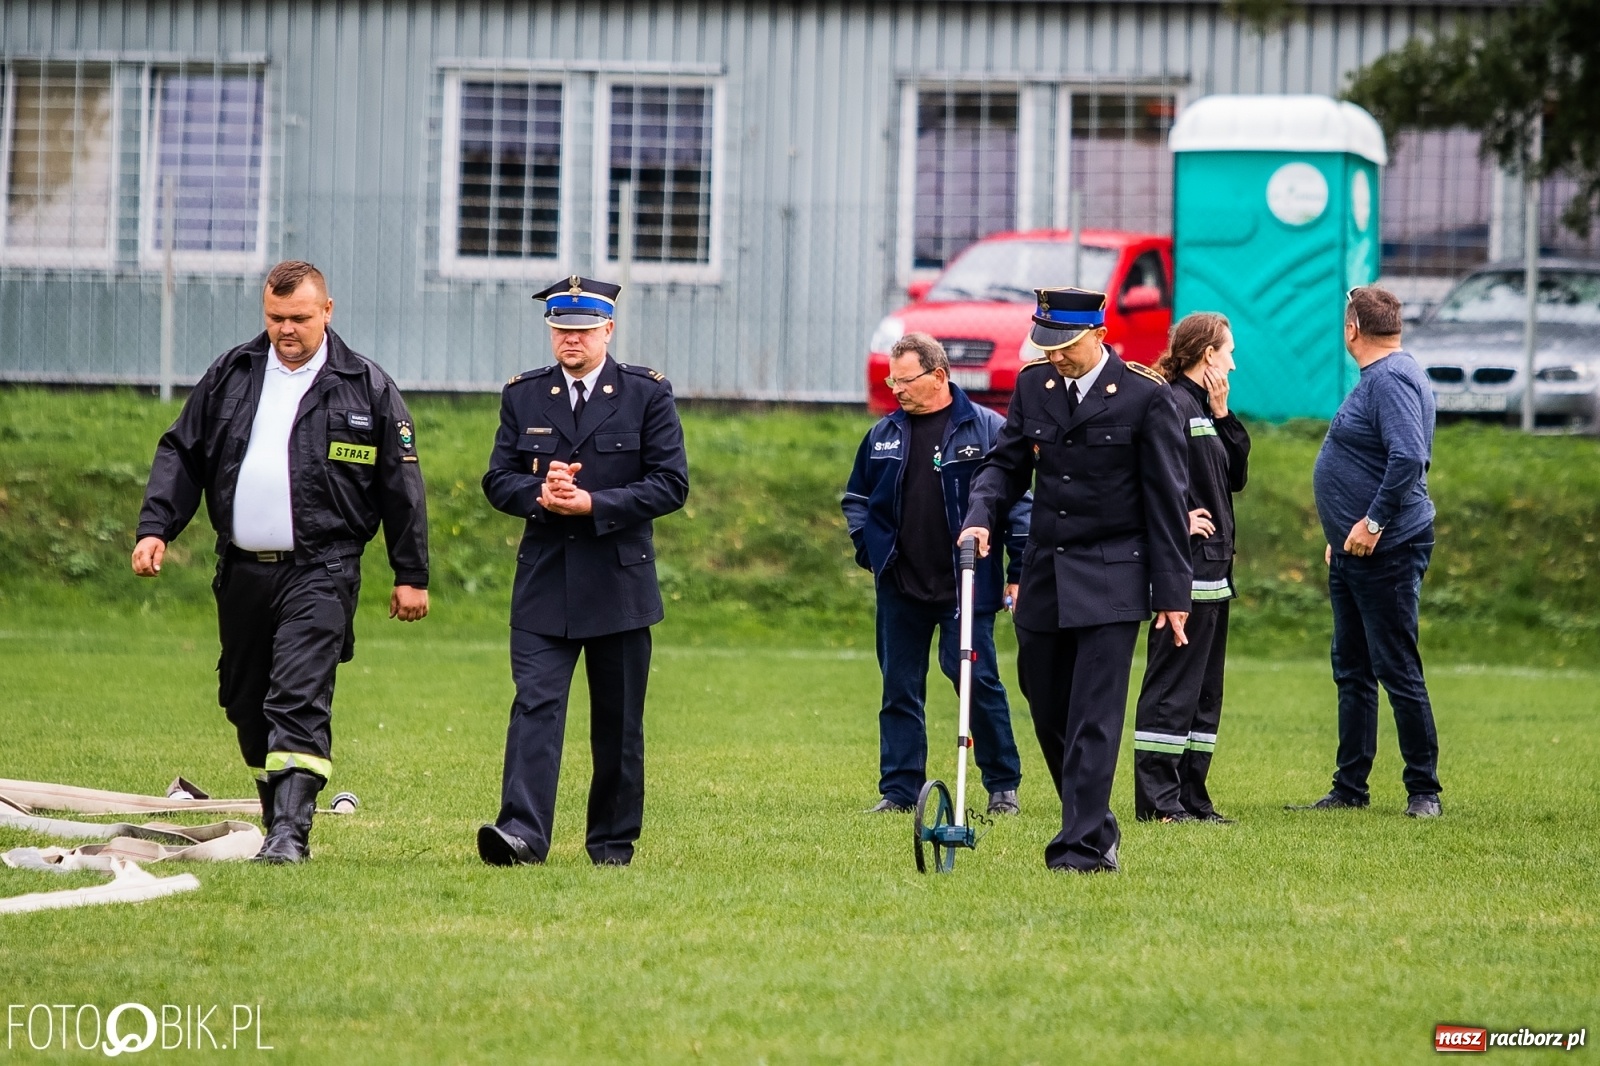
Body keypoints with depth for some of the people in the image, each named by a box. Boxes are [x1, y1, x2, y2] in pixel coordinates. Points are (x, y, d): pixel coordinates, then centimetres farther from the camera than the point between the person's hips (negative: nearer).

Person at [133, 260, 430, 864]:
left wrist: (411, 575, 3)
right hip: (242, 567, 5)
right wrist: (155, 529, -1)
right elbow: (181, 455, 13)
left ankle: (291, 832, -23)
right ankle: (278, 818, 26)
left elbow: (401, 486, 4)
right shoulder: (230, 377, 10)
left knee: (300, 699, -18)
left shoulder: (367, 388, 1)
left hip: (319, 570, -5)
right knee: (246, 703, 11)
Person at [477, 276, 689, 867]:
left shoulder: (647, 394, 2)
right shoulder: (523, 395, 9)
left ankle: (613, 841, 17)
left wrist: (594, 504, -15)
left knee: (618, 720, 6)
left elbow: (671, 484, -4)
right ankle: (522, 831, -23)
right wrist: (539, 495, -14)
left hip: (619, 580, -1)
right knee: (535, 704, -13)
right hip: (543, 581, 1)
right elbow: (497, 480, 9)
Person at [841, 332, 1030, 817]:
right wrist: (868, 549, 10)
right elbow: (856, 499, 24)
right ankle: (898, 791, 11)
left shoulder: (986, 429, -3)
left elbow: (1018, 502, -3)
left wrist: (1019, 573, -6)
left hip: (965, 587, -4)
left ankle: (1003, 787, 6)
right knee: (899, 690, 6)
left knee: (978, 681, -5)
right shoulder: (884, 435, 10)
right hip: (900, 588, 4)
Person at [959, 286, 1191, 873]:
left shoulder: (1145, 395, -8)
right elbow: (1006, 462, 13)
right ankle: (1097, 826, 24)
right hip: (1044, 576, 6)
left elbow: (1166, 499, -6)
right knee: (1048, 711, 10)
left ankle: (1083, 846, -11)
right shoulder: (1033, 384, 6)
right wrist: (981, 516, -9)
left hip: (1111, 577, -6)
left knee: (1093, 715, -11)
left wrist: (1172, 592, -8)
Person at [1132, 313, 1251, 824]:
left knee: (1205, 690, 12)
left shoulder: (1202, 408, 17)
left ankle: (1190, 796, 16)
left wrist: (1223, 416, 8)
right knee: (1173, 685, -7)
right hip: (1187, 565, -10)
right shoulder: (1172, 406, -13)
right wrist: (1175, 518, -18)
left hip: (1214, 567, 10)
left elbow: (1236, 476, 16)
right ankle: (1157, 799, -5)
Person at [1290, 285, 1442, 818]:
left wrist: (1373, 523, -24)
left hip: (1386, 553, -11)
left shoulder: (1391, 379, -16)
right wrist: (1342, 533, 22)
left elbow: (1409, 458, -28)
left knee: (1398, 670, -6)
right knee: (1352, 672, 13)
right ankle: (1349, 789, 18)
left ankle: (1424, 790, 0)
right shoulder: (1376, 377, 16)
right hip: (1354, 553, 11)